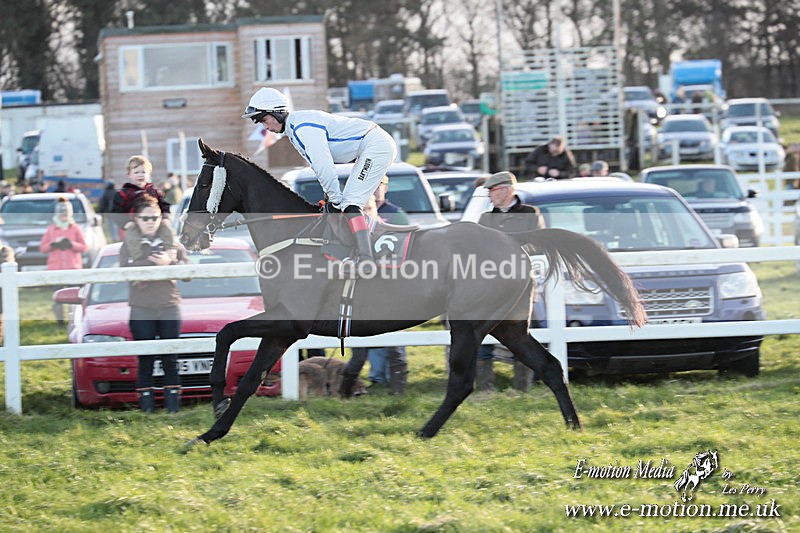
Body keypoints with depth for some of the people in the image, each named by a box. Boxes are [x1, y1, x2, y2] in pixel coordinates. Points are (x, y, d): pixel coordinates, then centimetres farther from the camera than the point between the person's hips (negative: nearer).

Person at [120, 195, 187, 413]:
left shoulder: (171, 240, 8)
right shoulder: (129, 244, 3)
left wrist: (169, 263, -17)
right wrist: (154, 262, -19)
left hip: (169, 307, 2)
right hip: (141, 310, -2)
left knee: (171, 361, 4)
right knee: (145, 361, -2)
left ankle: (173, 403, 8)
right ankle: (146, 406, 1)